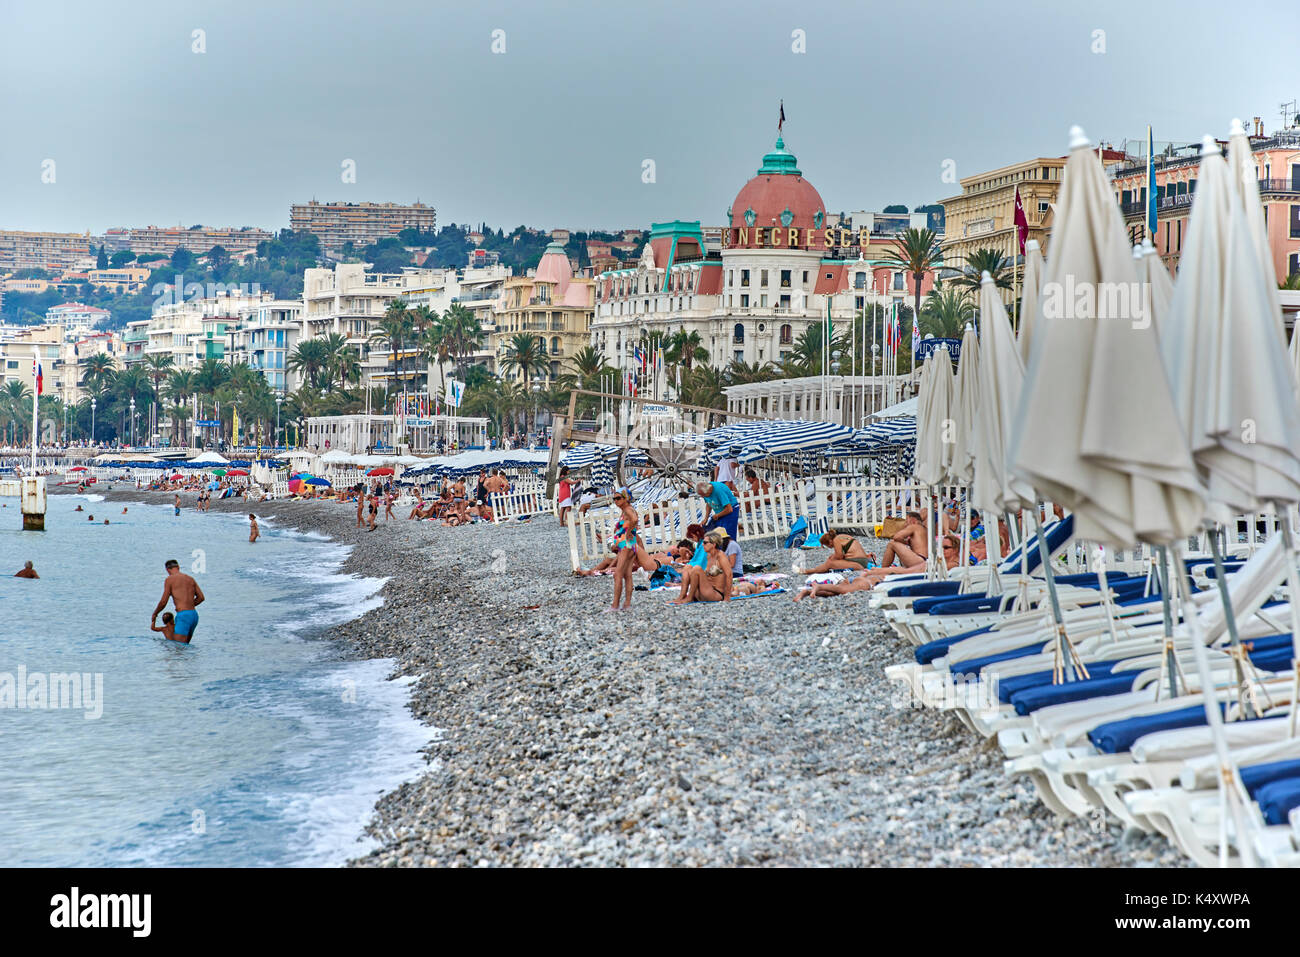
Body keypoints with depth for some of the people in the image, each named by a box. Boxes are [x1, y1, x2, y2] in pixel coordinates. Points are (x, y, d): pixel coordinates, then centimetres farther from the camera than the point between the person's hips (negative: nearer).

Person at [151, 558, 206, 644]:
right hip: (194, 615, 7)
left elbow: (163, 602, -2)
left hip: (183, 616, -7)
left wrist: (154, 614, 16)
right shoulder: (190, 579, 18)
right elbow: (201, 597, 15)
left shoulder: (169, 579, 0)